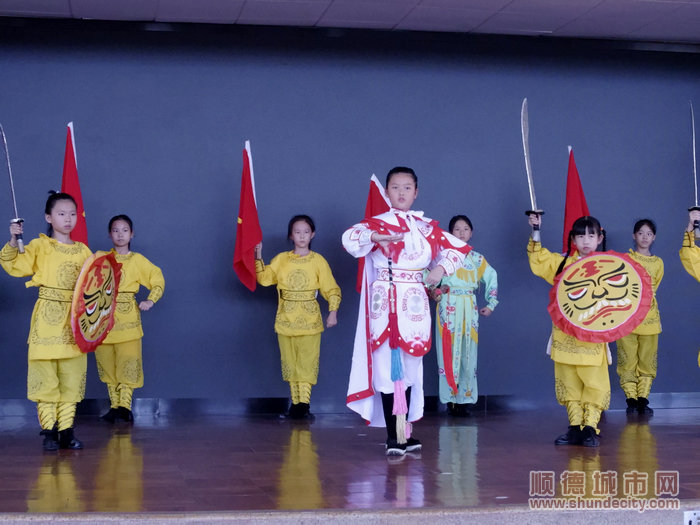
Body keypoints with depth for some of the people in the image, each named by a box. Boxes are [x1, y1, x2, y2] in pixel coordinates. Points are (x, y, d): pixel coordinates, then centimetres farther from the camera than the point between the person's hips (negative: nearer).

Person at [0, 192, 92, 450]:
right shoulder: (40, 246, 2)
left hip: (74, 319, 3)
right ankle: (49, 430, 5)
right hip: (47, 318, -3)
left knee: (72, 377, 5)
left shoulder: (83, 251, 12)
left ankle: (66, 430, 12)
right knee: (45, 375, -3)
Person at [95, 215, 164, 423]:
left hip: (127, 318, -2)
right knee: (107, 363, 4)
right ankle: (114, 406, 12)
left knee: (128, 361, -7)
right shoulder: (99, 257, 11)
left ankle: (125, 405, -1)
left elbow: (158, 279, 9)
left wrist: (150, 300, -4)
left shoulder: (137, 260, 6)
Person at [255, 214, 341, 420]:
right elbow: (264, 278, -4)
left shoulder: (318, 261, 2)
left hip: (309, 322, -2)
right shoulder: (281, 259, 7)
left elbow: (331, 289, 1)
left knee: (307, 364, -6)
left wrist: (332, 312, -9)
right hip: (286, 321, 2)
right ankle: (296, 403, 13)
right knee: (290, 364, 6)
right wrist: (258, 257, -13)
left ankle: (304, 404, -7)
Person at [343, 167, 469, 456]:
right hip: (386, 305, -4)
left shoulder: (427, 227, 13)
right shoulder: (377, 223, 0)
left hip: (415, 306, 4)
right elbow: (349, 238, -18)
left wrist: (440, 269, 1)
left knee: (410, 367, 9)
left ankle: (404, 432, 18)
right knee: (388, 367, -8)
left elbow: (457, 248, 19)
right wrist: (377, 237, -36)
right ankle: (393, 437, -5)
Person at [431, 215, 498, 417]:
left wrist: (491, 304, 15)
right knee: (448, 352, -4)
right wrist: (433, 291, -15)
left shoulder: (476, 258, 12)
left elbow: (492, 277, 20)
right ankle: (450, 400, 0)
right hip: (448, 308, -3)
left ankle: (463, 399, 6)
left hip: (469, 309, 3)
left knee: (467, 353, 1)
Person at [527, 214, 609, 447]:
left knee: (595, 382, -4)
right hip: (565, 336, 3)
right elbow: (538, 260, 14)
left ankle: (590, 427, 2)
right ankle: (575, 426, 14)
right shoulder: (562, 263, 10)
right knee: (569, 383, 7)